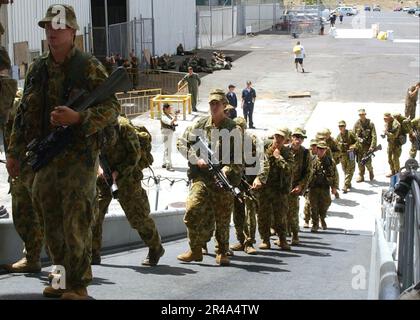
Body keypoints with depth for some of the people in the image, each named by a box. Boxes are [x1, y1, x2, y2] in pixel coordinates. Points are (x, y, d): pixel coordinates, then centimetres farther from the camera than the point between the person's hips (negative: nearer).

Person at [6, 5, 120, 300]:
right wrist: (15, 151, 12)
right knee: (52, 224, 11)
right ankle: (62, 278, 24)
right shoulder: (38, 69, 11)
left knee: (76, 224, -6)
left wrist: (78, 118, -24)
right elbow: (24, 113, 16)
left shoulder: (89, 67, -5)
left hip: (79, 157, -6)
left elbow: (111, 107, -10)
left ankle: (78, 286, 3)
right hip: (45, 156, 6)